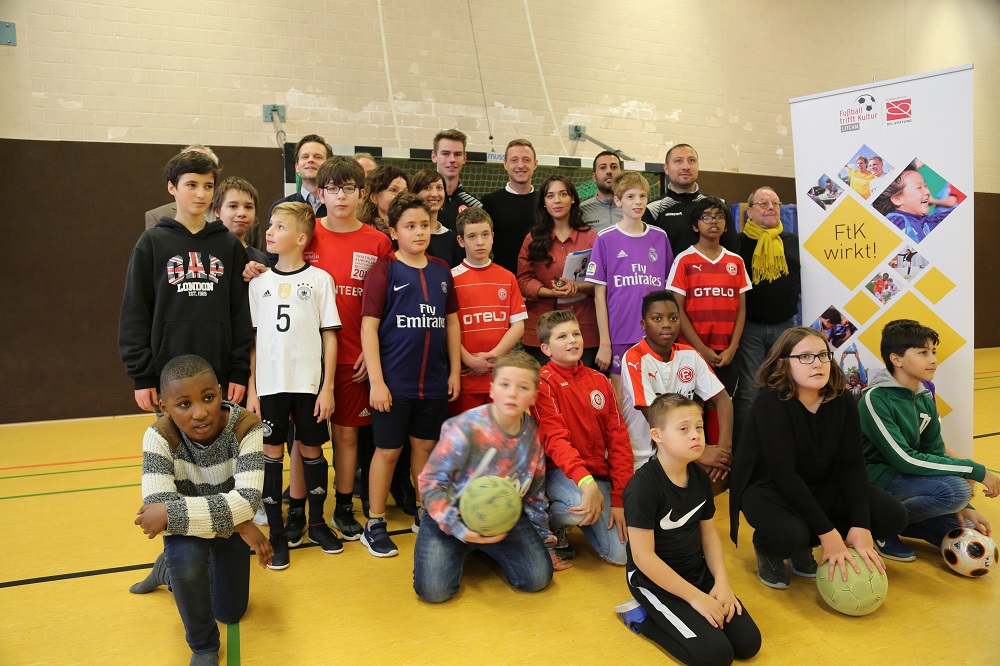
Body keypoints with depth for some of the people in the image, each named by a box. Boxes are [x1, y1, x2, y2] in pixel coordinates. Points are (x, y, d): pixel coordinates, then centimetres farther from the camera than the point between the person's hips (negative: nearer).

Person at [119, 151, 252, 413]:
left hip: (219, 373, 1)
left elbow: (241, 312, 5)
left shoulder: (229, 245, 6)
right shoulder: (152, 243, 2)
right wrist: (141, 376, -4)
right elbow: (135, 313, 1)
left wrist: (239, 371, 0)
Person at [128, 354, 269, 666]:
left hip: (233, 526, 2)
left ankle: (168, 571, 41)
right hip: (188, 524, -1)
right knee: (187, 559, -36)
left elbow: (247, 499, -38)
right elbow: (158, 506, -37)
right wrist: (237, 523, -39)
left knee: (230, 613, 12)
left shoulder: (246, 427, -31)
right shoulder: (160, 437, -30)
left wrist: (170, 513, -42)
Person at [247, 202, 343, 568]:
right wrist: (251, 389, 1)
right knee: (271, 454, 5)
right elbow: (252, 339, 6)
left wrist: (327, 387, -5)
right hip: (270, 384, 2)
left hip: (309, 382, -1)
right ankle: (277, 534, 17)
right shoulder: (259, 282, 5)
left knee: (311, 450, 9)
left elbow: (330, 336, -1)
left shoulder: (320, 279, -1)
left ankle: (316, 522, 28)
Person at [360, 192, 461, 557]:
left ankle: (424, 513, 33)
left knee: (426, 445, 16)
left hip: (434, 382, 4)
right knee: (388, 449, 5)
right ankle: (374, 525, 20)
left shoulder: (441, 271, 7)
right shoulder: (384, 270, -6)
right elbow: (369, 326, -10)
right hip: (394, 382, -4)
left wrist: (455, 371, 9)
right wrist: (377, 381, -14)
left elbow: (452, 322, 13)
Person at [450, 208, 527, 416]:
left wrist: (493, 356, -8)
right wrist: (470, 361, -13)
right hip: (465, 376, -3)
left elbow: (518, 324, 5)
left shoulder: (507, 278, 9)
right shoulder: (452, 278, -1)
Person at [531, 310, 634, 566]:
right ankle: (552, 522, -1)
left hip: (600, 473, 5)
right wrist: (586, 482, -38)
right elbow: (555, 440, -22)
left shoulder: (599, 380, 7)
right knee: (581, 506, -37)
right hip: (560, 471, -5)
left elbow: (618, 439, 3)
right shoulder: (543, 382, -10)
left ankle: (581, 520, 25)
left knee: (621, 554, -5)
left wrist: (620, 498, -5)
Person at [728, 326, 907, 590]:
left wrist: (860, 527, -24)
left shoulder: (842, 401, -8)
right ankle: (766, 549, 4)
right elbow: (784, 474, -30)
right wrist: (828, 533, -32)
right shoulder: (770, 403, -25)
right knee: (788, 535, -36)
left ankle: (803, 545, 7)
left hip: (822, 486, 6)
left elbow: (851, 466, -11)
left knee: (893, 517, -10)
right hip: (768, 488, -6)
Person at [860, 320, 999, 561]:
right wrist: (976, 471, -22)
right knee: (957, 488, -27)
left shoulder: (925, 401, 6)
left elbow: (936, 453, 8)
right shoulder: (875, 399, -19)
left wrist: (963, 507, -5)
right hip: (875, 480, -8)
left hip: (905, 478, 8)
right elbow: (904, 459, -25)